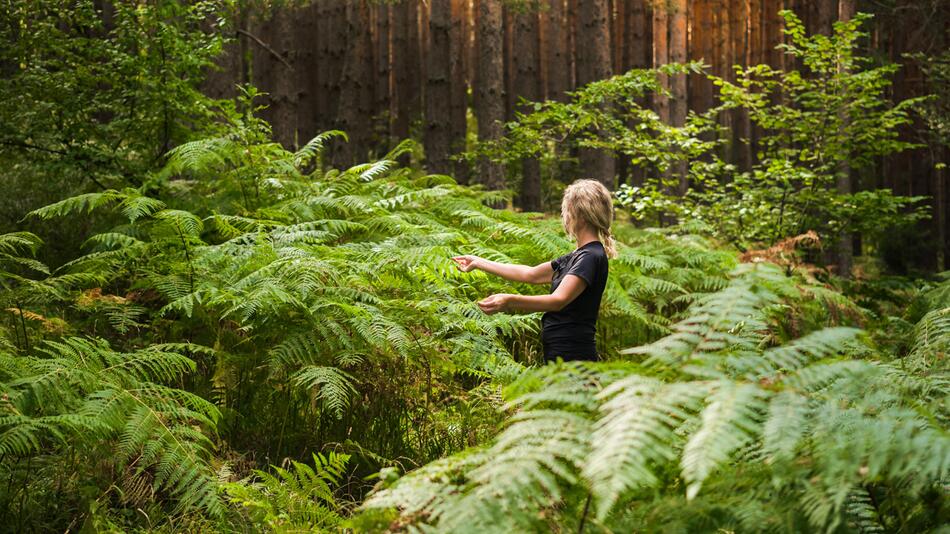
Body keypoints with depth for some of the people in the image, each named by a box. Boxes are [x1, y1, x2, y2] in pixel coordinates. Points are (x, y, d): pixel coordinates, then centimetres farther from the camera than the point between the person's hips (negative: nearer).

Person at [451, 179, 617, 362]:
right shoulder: (577, 256, 17)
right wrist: (478, 262, 25)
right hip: (560, 355, 9)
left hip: (571, 356, -9)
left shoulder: (592, 257, -15)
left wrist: (510, 300, -40)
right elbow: (530, 274, 23)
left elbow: (558, 300, -28)